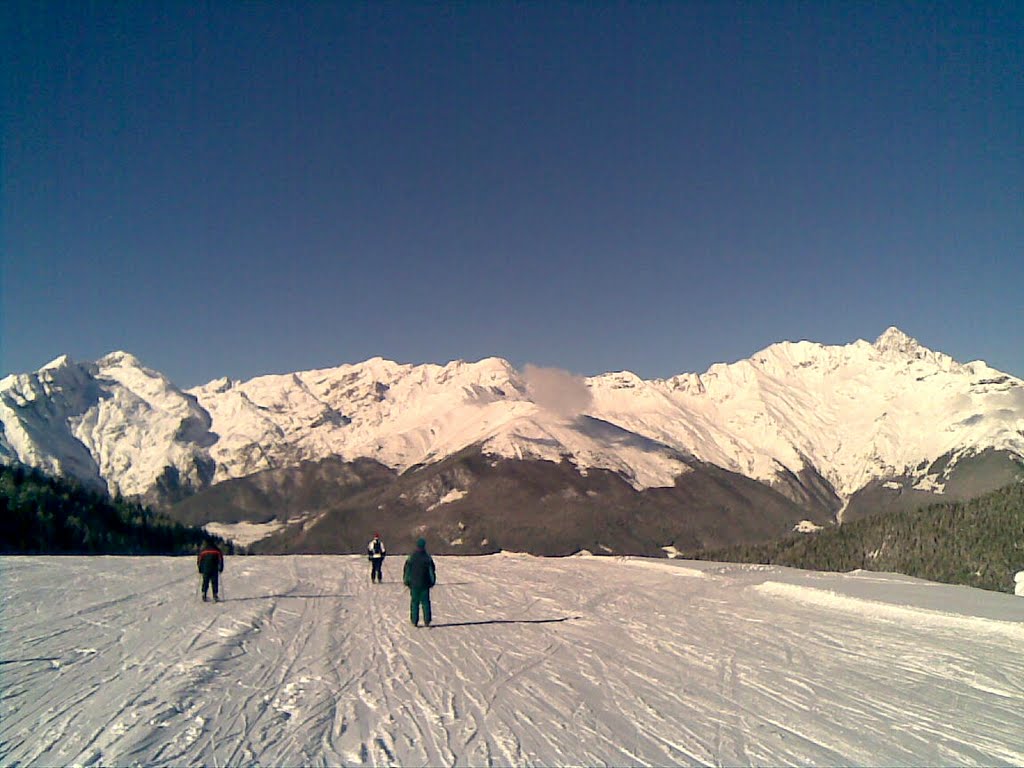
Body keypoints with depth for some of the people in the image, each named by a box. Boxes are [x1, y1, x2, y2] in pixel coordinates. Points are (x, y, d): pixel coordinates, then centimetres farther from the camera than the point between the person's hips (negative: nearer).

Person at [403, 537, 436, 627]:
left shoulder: (411, 558, -4)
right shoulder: (428, 558, -4)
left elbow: (406, 571, 2)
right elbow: (432, 571, 2)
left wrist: (406, 581, 13)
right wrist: (432, 581, 13)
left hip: (414, 584, 0)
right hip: (425, 584, 0)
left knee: (415, 602, 7)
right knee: (425, 603, 6)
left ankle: (414, 621, 6)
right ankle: (427, 621, 5)